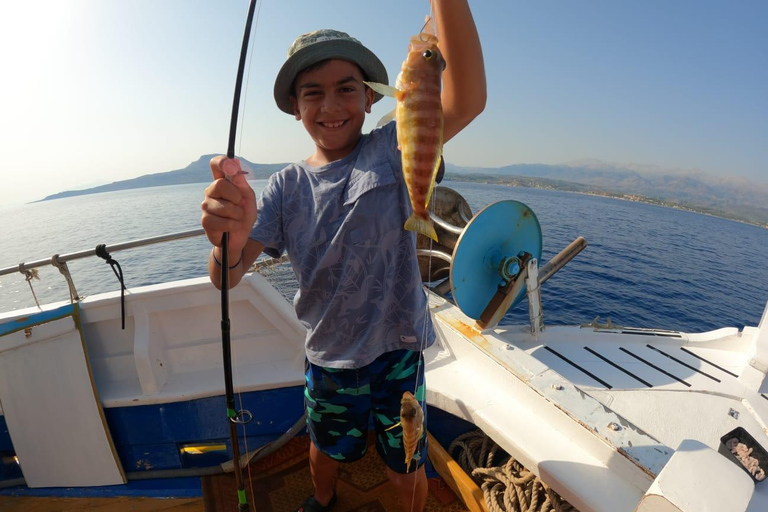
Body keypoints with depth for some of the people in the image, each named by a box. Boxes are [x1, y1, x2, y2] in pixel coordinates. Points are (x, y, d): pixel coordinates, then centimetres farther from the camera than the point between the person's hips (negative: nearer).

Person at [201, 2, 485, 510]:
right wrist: (230, 241, -37)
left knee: (406, 468, 18)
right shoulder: (286, 188, -6)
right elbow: (226, 279, -15)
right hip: (327, 357, 3)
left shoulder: (393, 150, -11)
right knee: (326, 449, 29)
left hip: (398, 352, -2)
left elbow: (466, 101, -29)